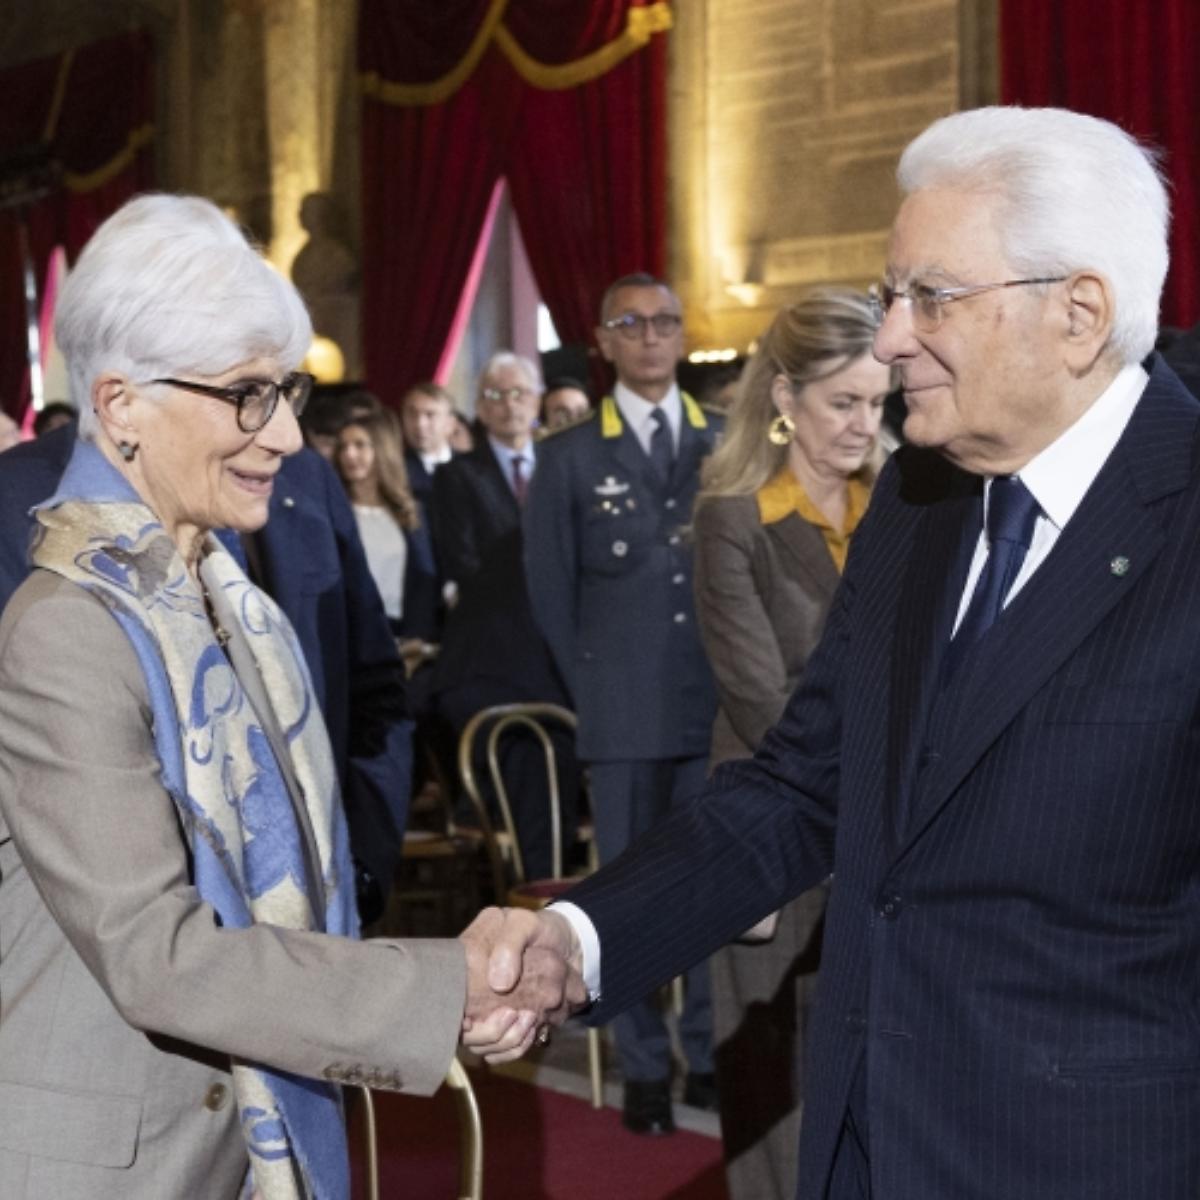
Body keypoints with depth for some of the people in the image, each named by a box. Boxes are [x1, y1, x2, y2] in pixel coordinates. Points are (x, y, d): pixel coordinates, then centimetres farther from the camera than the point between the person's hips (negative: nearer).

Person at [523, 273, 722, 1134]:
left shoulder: (731, 445, 9)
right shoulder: (570, 458, 5)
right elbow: (550, 589, 6)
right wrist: (592, 691, 1)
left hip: (722, 705, 1)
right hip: (625, 715, -1)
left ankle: (714, 1055, 16)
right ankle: (645, 1070, 11)